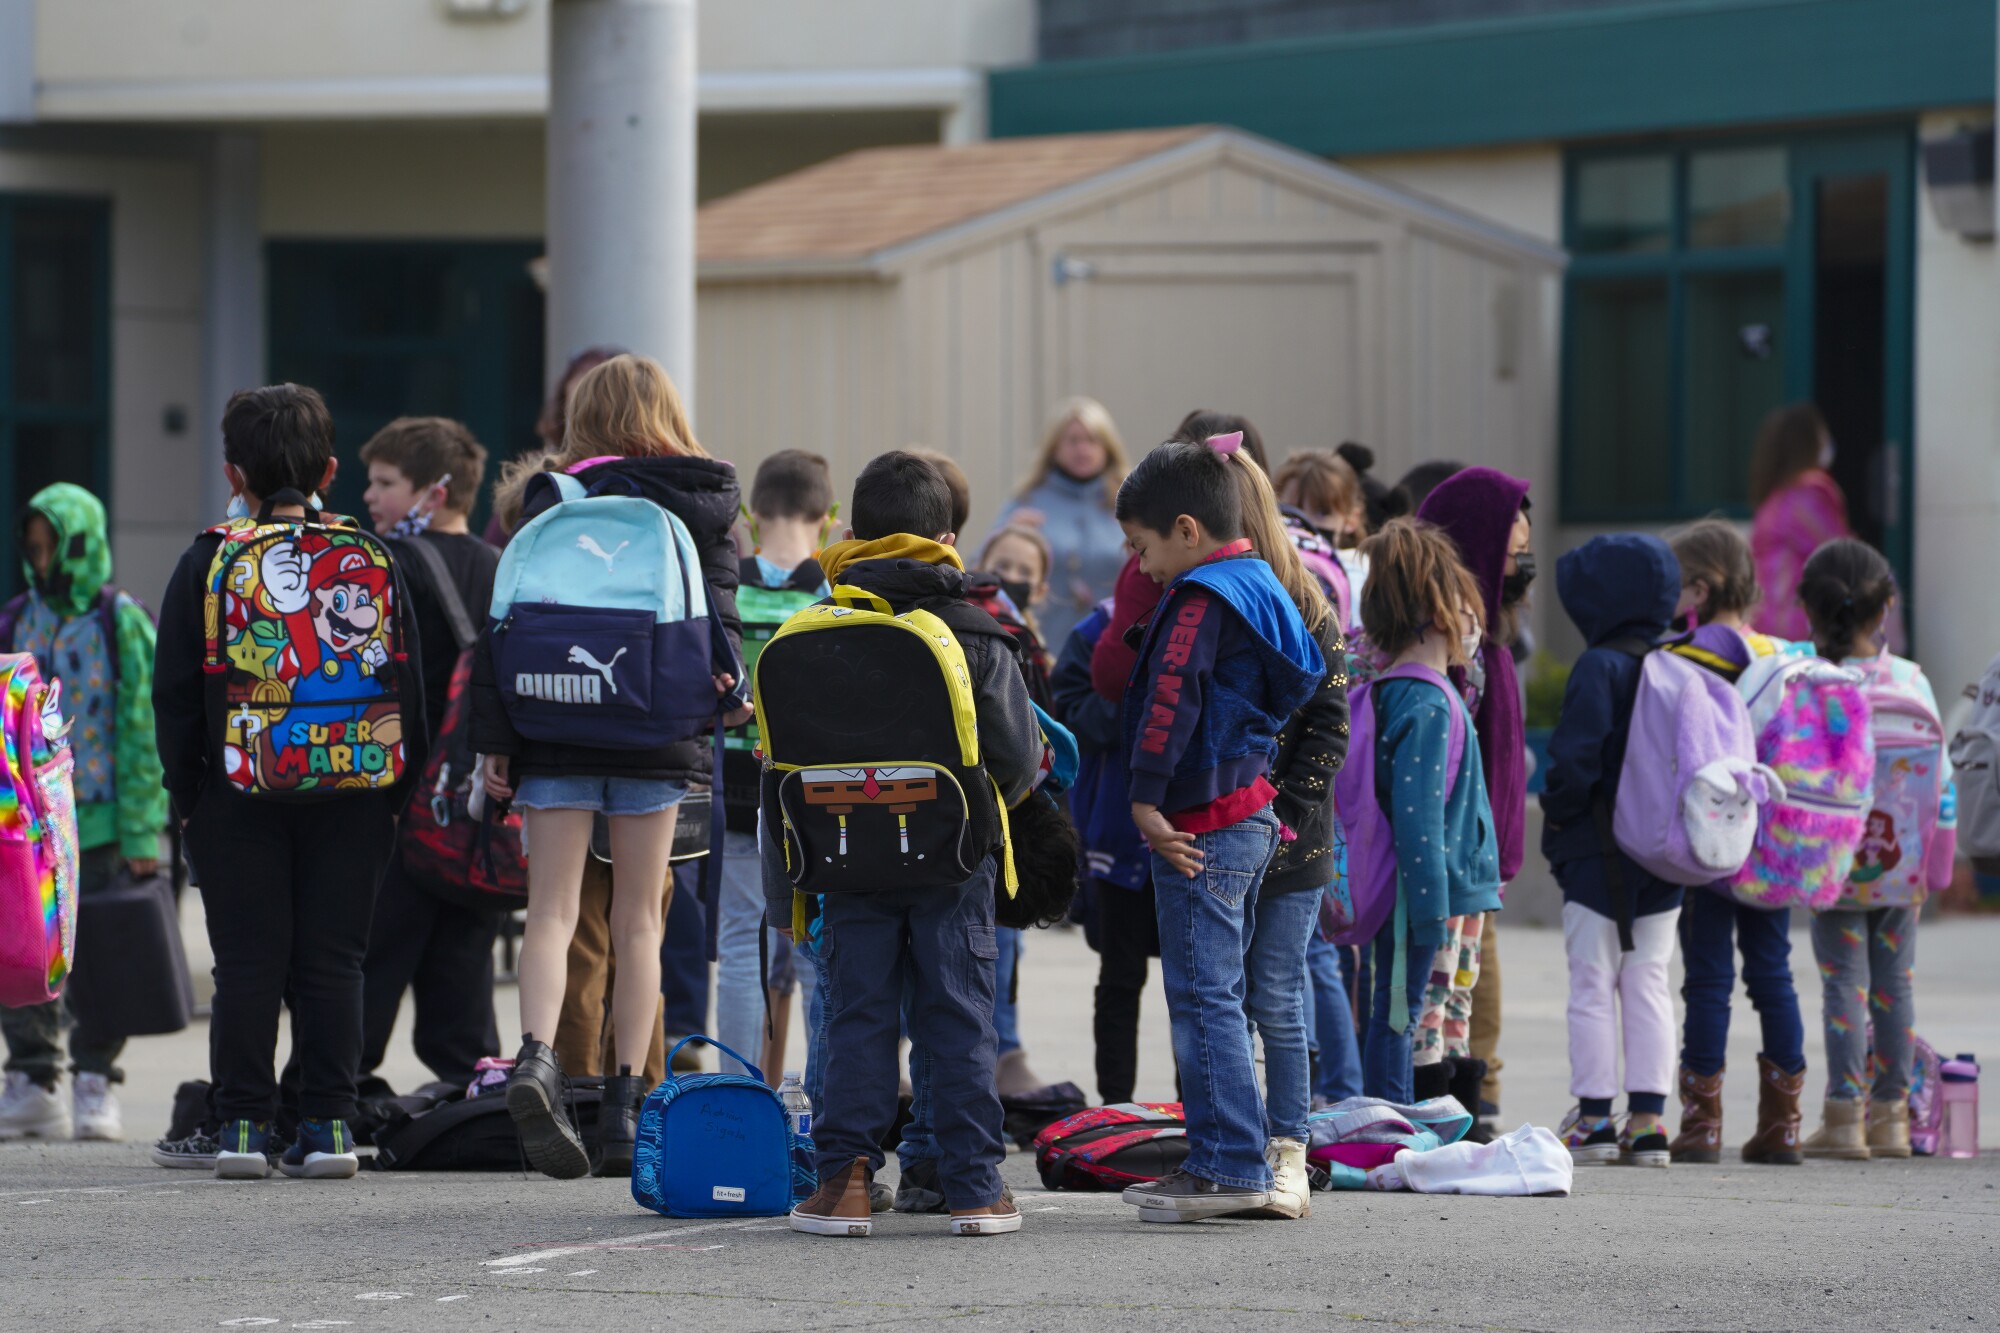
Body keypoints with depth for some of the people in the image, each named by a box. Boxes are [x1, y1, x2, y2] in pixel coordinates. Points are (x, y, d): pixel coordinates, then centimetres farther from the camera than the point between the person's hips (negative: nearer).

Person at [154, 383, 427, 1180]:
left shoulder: (207, 564, -3)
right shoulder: (370, 559, 3)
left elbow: (176, 693, -1)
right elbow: (408, 677, 7)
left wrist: (185, 793, 7)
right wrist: (398, 792, 14)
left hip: (239, 794, -2)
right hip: (354, 800, 2)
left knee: (248, 963, 2)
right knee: (333, 960, 5)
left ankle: (243, 1123, 0)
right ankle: (329, 1123, 3)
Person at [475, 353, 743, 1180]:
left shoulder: (549, 501, 2)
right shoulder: (702, 506, 4)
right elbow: (719, 612, -4)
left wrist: (492, 739, 1)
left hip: (555, 734, -1)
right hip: (654, 738, 1)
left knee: (552, 911, -1)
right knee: (637, 921, 9)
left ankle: (536, 1057, -26)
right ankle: (625, 1104, 6)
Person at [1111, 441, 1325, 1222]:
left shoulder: (1201, 600, -12)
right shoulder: (1261, 588, 18)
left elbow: (1171, 698, -22)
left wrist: (1148, 797, -24)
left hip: (1204, 825, -10)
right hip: (1251, 813, 10)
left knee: (1203, 995, -9)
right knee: (1215, 995, 14)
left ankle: (1231, 1165, -10)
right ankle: (1218, 1159, 18)